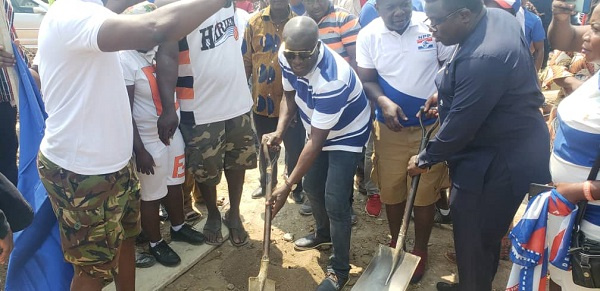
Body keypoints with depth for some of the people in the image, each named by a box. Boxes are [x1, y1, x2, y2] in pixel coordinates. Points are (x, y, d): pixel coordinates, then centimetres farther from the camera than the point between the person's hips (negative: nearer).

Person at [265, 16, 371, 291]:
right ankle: (324, 232, 47)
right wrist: (279, 132, -17)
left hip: (347, 134, -7)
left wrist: (288, 185, -32)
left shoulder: (332, 79, -40)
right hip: (318, 130, 8)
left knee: (335, 201, -9)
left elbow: (316, 142, -35)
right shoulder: (287, 57, -18)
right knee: (312, 186, 19)